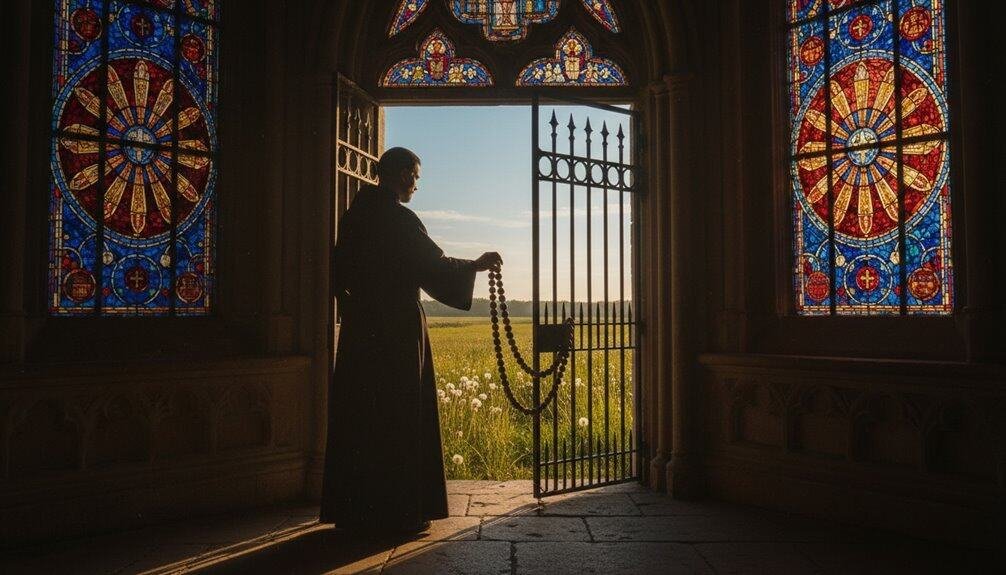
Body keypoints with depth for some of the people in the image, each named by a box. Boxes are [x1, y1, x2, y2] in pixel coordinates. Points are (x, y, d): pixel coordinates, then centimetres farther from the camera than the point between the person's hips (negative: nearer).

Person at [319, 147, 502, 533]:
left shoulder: (354, 216, 11)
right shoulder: (398, 219, -13)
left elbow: (339, 273, 17)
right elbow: (432, 265, -12)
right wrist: (475, 266, 1)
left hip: (359, 331, 8)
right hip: (398, 331, -8)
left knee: (358, 418, 11)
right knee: (399, 419, 0)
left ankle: (353, 510, 20)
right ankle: (398, 511, 7)